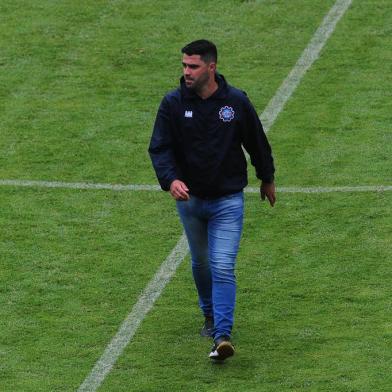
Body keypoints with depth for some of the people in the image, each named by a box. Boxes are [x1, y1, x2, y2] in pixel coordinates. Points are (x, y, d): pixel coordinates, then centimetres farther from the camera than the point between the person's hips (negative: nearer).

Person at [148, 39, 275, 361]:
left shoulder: (237, 102, -7)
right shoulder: (173, 103, -7)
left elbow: (257, 142, 7)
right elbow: (159, 147, -10)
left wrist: (267, 179, 18)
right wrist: (170, 179, -28)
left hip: (228, 200, -2)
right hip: (189, 199, 3)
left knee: (223, 267, -13)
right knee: (200, 263, 18)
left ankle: (223, 335, -16)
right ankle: (210, 316, 40)